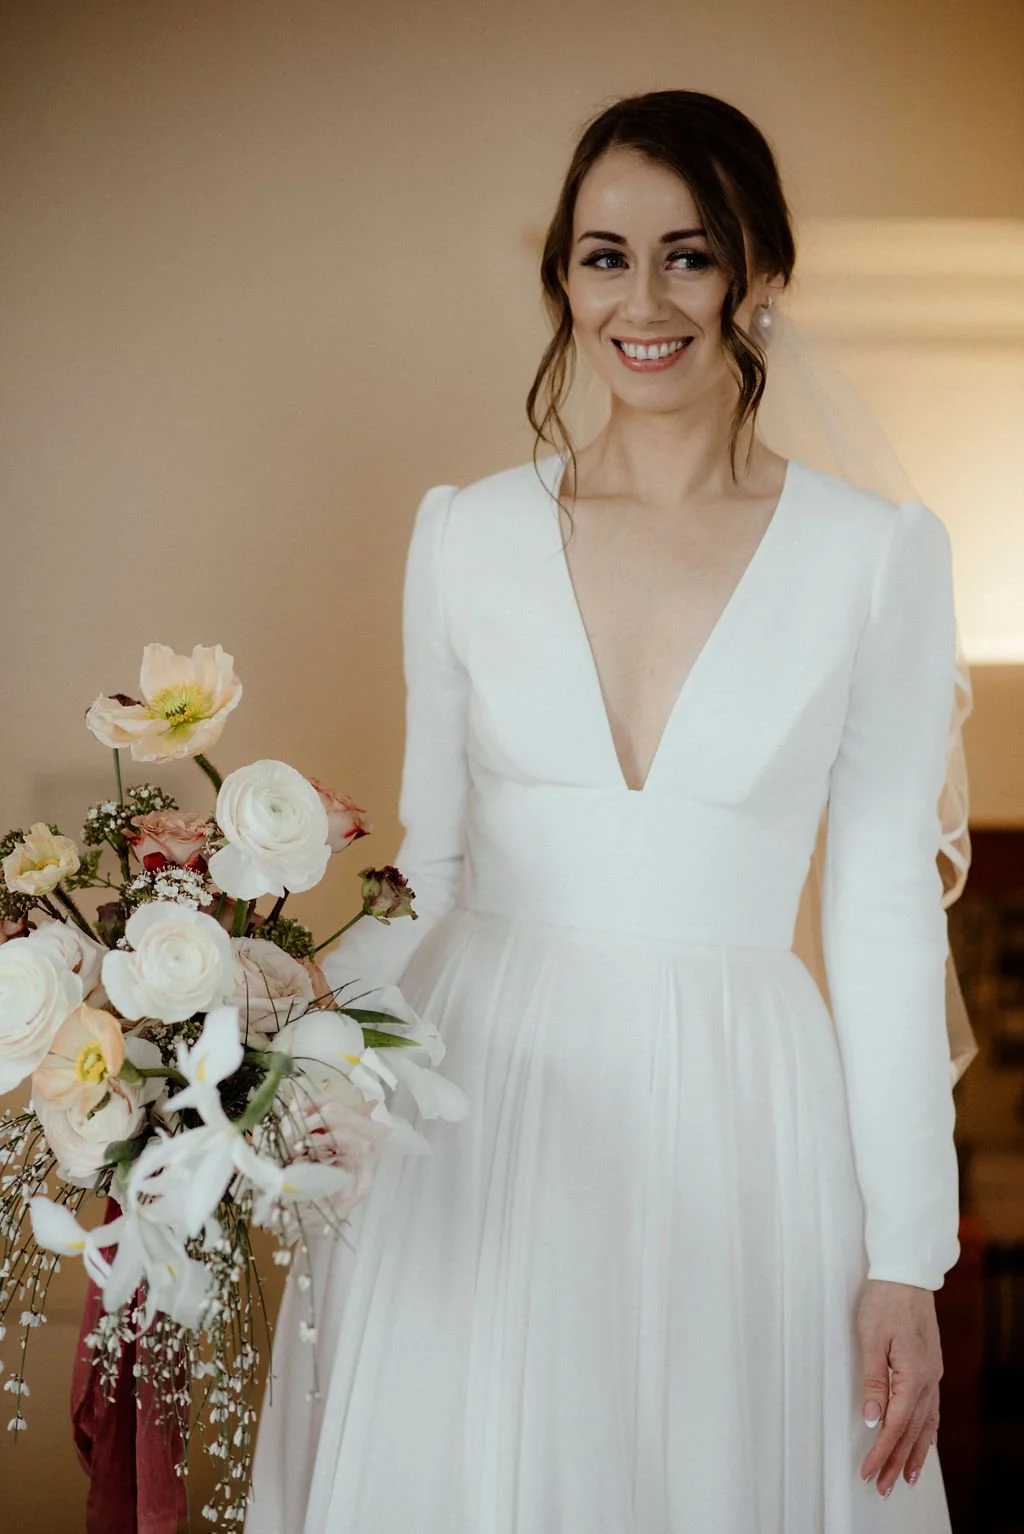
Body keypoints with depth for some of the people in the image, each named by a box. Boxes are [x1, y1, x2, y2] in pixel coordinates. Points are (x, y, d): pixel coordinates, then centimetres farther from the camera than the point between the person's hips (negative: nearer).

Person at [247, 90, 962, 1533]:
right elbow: (431, 859, 9)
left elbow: (886, 906, -1)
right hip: (478, 1103, 2)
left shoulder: (878, 555, -3)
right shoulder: (465, 533, 2)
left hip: (738, 1119, -1)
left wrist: (906, 1256, -2)